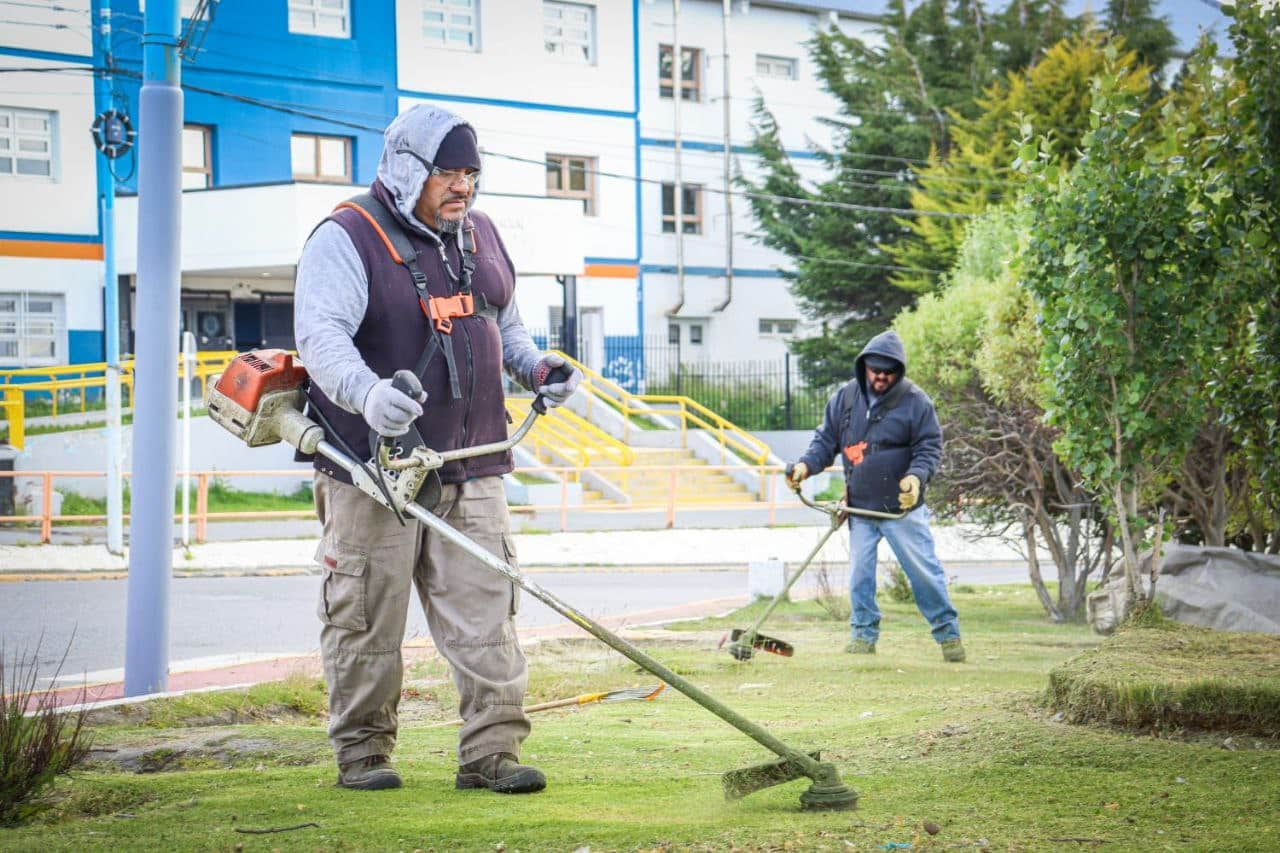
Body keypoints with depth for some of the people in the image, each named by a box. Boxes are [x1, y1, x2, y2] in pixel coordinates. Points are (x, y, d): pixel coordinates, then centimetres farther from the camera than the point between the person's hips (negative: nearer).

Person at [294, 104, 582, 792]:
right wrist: (366, 393, -40)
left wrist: (537, 367, 6)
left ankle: (490, 752, 1)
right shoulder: (346, 239, -7)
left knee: (484, 613, -1)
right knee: (368, 619, 2)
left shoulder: (480, 237, 16)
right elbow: (321, 335, -21)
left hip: (472, 469, 5)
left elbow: (504, 328, 28)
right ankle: (361, 752, 14)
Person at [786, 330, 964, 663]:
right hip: (860, 509, 4)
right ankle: (864, 635, 17)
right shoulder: (845, 398, 5)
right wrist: (806, 465, -6)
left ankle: (948, 633, 10)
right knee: (860, 574, 5)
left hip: (902, 508, -3)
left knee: (923, 570, -1)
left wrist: (916, 476, -23)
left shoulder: (915, 402, -6)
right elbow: (826, 440, 12)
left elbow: (929, 448, -4)